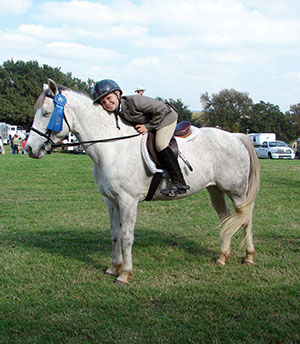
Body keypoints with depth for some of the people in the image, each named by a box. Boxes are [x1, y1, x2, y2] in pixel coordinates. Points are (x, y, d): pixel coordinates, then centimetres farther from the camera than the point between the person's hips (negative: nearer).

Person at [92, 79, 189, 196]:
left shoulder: (133, 101, -35)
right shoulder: (115, 112, -11)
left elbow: (161, 109, -30)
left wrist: (148, 126, -24)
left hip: (165, 116, -9)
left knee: (160, 144, -24)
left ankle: (179, 183, -21)